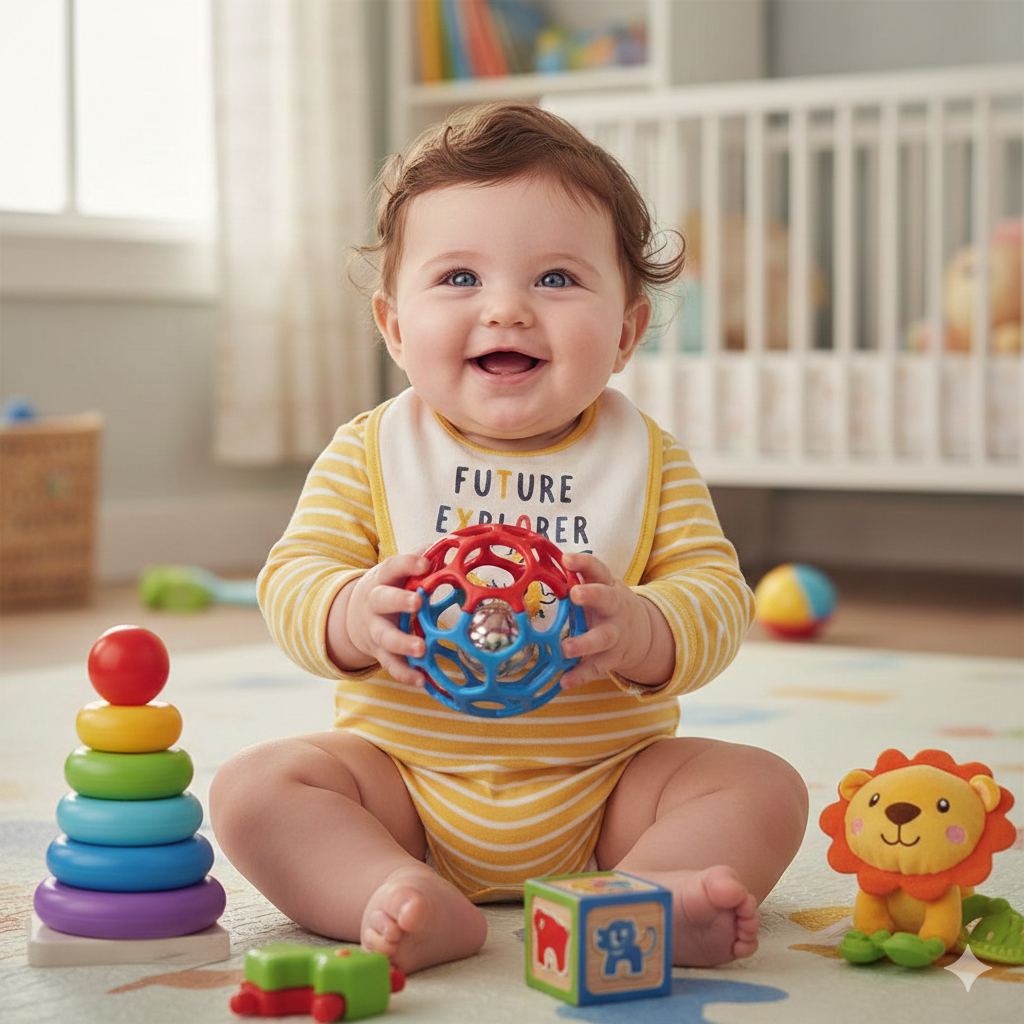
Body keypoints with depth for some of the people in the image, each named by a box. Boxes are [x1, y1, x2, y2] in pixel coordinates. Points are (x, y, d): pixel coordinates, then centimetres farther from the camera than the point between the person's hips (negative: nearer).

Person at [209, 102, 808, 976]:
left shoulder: (647, 461, -1)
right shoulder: (370, 455, -2)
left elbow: (717, 596, -9)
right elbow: (292, 579, -8)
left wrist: (639, 633, -32)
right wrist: (354, 616, -32)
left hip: (603, 783, 0)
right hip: (405, 779, 0)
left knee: (766, 790, -17)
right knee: (254, 788, -21)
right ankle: (410, 903, -38)